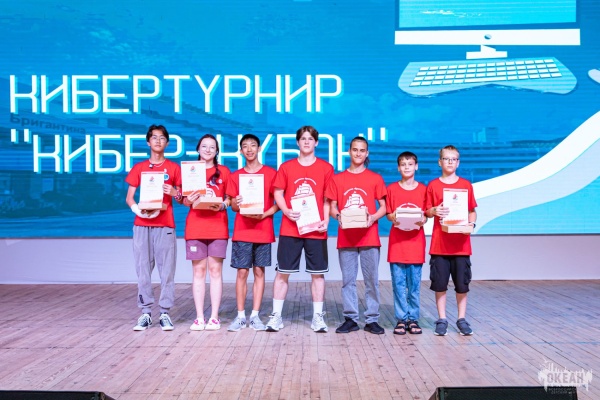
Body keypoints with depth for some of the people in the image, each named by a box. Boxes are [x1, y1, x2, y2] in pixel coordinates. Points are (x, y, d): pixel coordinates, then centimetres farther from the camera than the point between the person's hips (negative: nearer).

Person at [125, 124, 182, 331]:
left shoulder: (173, 168, 9)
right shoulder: (139, 168, 12)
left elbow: (181, 198, 10)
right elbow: (129, 198, 8)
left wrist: (175, 193, -13)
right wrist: (138, 209, -12)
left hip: (165, 225, -1)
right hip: (142, 224, 1)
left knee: (167, 269, -4)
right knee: (143, 269, 0)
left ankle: (165, 313, 2)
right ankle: (146, 313, 6)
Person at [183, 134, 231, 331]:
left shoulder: (224, 171, 8)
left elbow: (229, 199, 9)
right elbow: (184, 200, 11)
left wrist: (222, 205, -12)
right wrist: (188, 200, -11)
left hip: (218, 227, -1)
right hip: (195, 226, 1)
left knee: (215, 270, 0)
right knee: (199, 270, 1)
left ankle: (214, 317, 5)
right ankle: (199, 317, 5)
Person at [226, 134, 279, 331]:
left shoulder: (271, 173, 3)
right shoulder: (235, 176, 9)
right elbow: (233, 206, 10)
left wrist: (264, 214, -14)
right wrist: (236, 203, -14)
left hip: (263, 231, -1)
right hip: (242, 231, 1)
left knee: (259, 272, 3)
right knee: (242, 272, 0)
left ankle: (255, 315, 9)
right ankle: (240, 316, 6)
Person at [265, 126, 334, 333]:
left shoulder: (326, 168, 5)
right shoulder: (286, 167, 7)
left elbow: (328, 198, 5)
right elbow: (278, 193, 6)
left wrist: (326, 220, -7)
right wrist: (286, 211, -12)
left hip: (316, 230, 0)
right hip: (289, 229, 0)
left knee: (317, 273, 5)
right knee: (282, 272, 3)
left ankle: (318, 316, 14)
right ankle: (276, 315, 12)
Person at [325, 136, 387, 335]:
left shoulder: (375, 178, 7)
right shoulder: (337, 179, 9)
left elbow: (383, 207, 6)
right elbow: (332, 207, 9)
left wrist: (373, 218, -13)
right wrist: (338, 216, -12)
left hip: (369, 236, -1)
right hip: (345, 237, 1)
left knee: (371, 279, 1)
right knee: (348, 279, 4)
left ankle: (372, 319, 10)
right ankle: (350, 318, 13)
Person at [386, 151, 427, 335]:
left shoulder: (423, 189, 6)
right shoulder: (392, 189, 6)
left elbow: (426, 215, 8)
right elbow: (388, 213, 7)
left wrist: (423, 220, -14)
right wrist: (393, 218, -15)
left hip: (416, 241, 0)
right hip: (397, 241, 0)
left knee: (414, 284, 3)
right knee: (398, 283, 1)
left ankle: (413, 319, 12)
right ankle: (401, 319, 9)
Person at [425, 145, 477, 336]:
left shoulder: (466, 185, 6)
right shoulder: (433, 185, 4)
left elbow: (472, 211, 9)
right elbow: (427, 211, 7)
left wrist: (471, 223, -10)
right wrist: (434, 211, -14)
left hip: (461, 243, 1)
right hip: (439, 243, 0)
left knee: (462, 283, 5)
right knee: (439, 283, 2)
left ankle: (462, 319, 17)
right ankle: (442, 320, 13)